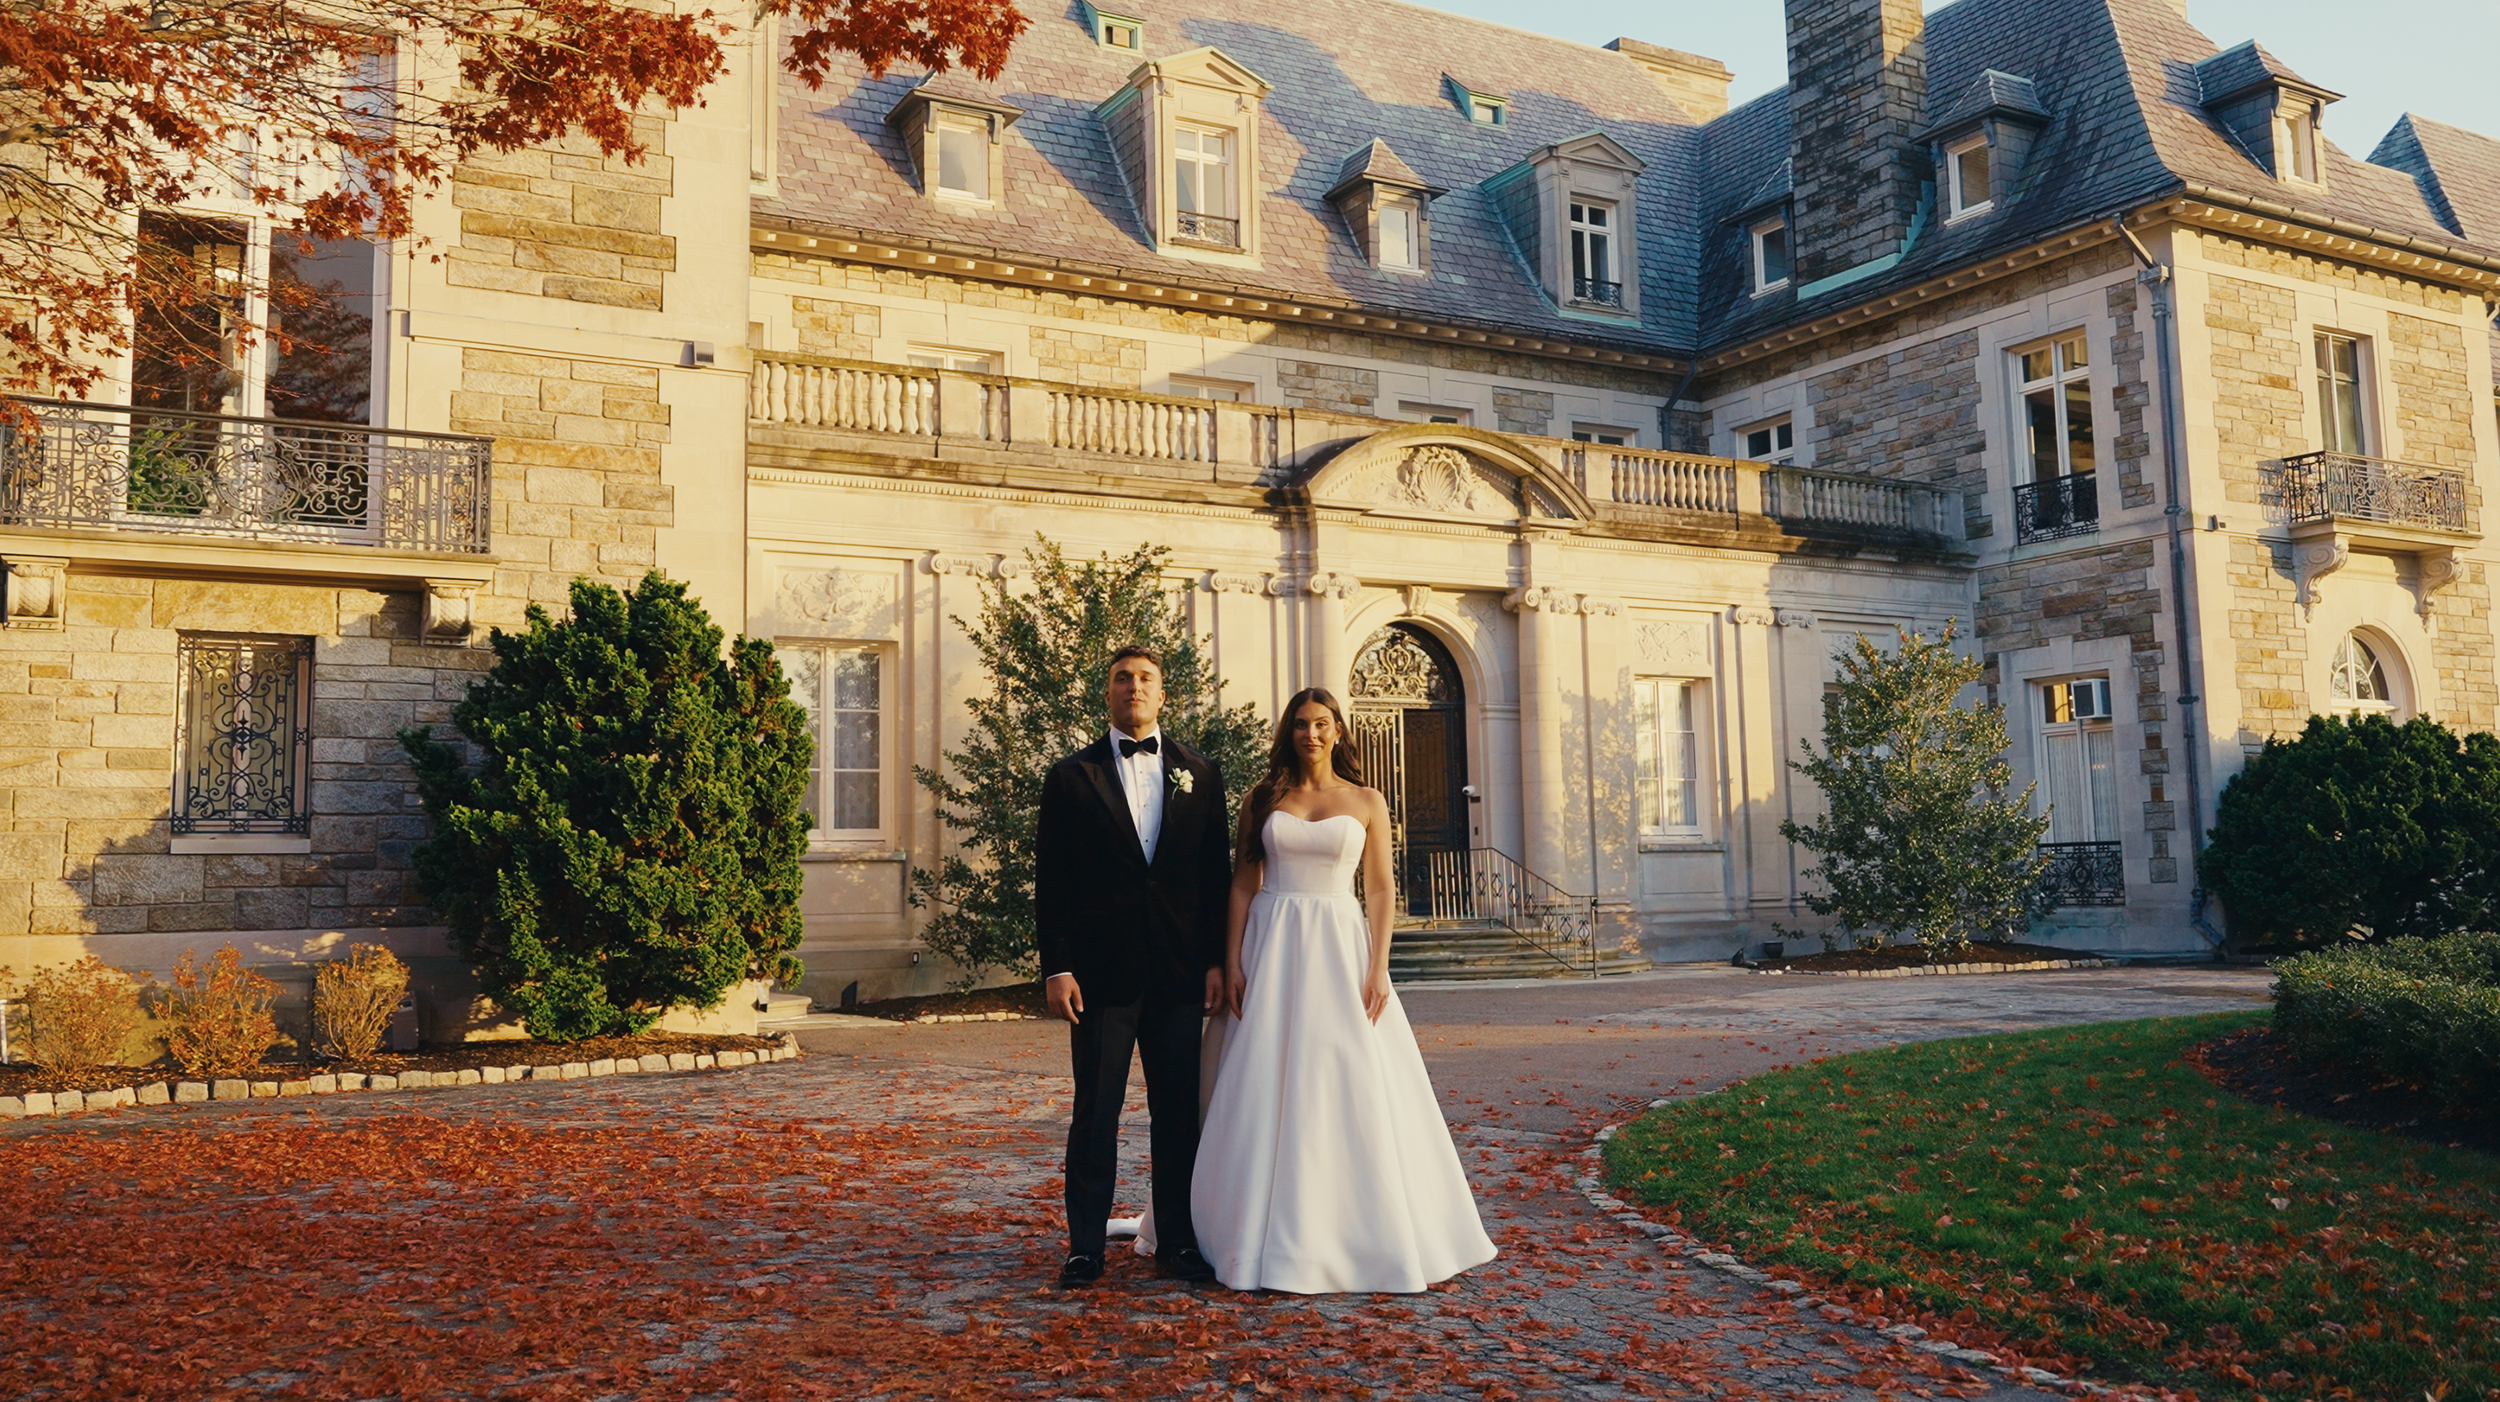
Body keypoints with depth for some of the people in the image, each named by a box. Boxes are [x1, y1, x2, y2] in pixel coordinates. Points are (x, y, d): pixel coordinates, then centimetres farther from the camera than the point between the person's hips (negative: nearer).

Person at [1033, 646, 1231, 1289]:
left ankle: (1178, 1239, 17)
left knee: (1178, 1110, 7)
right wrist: (1056, 967, -7)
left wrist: (1217, 959, 1)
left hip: (1180, 971, 2)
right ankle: (1086, 1245, 11)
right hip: (1101, 970, -2)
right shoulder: (1071, 776, 4)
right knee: (1095, 1112, 2)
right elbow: (1050, 882, 1)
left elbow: (1217, 874, 9)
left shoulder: (1199, 774, 10)